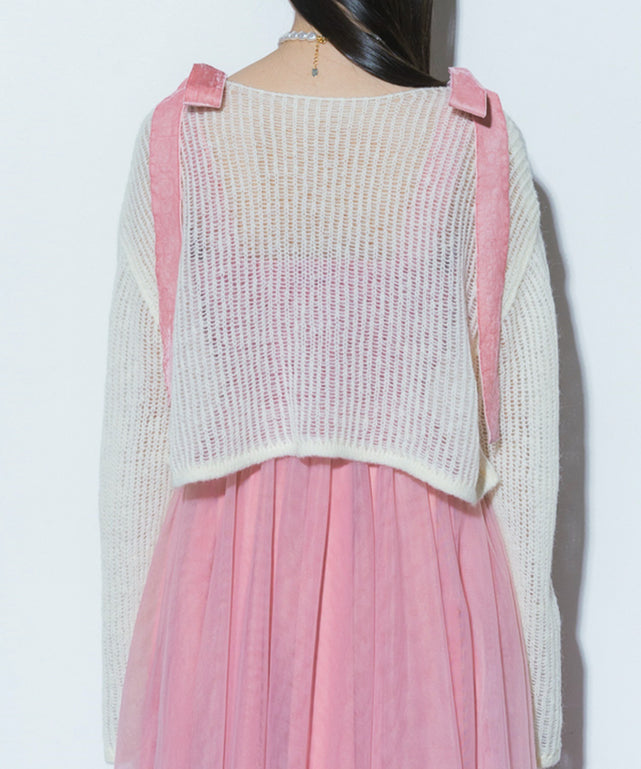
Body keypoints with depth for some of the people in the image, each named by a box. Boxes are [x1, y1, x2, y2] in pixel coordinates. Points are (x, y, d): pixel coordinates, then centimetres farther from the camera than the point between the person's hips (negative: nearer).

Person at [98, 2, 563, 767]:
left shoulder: (178, 134, -3)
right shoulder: (483, 143, -5)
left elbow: (136, 432, -2)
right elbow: (524, 440, -4)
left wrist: (125, 695, 8)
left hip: (225, 573, 1)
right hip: (426, 580, 0)